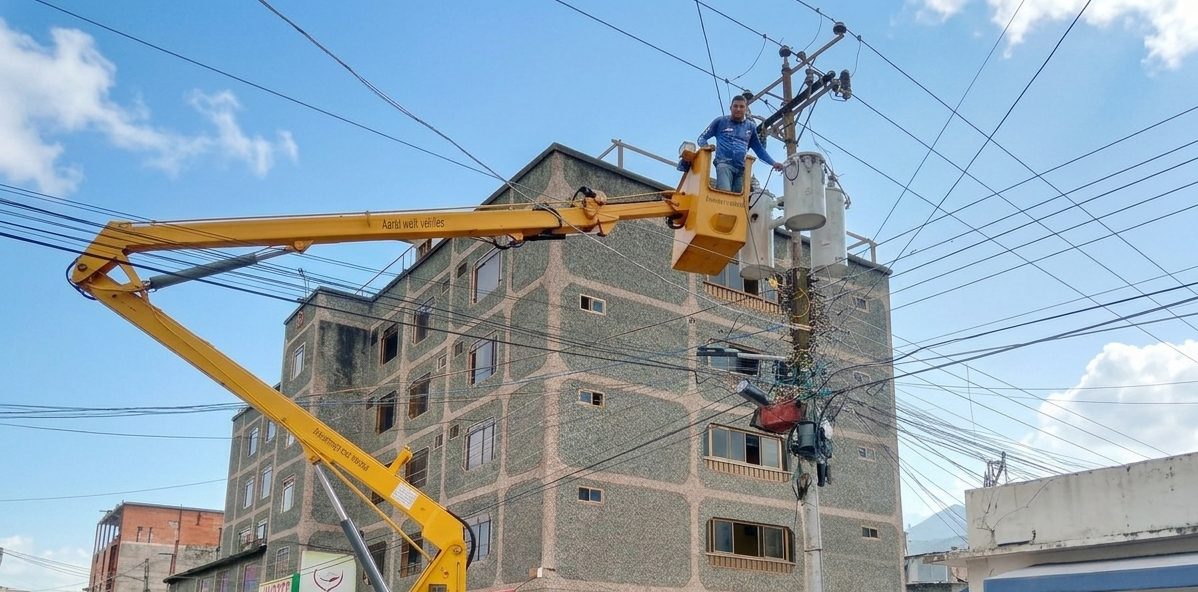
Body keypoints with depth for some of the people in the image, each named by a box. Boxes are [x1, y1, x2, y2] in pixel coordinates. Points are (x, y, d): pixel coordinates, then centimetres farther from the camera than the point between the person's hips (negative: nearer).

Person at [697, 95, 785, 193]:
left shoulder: (750, 126, 20)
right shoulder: (720, 121, 12)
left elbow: (759, 149, 27)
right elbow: (702, 138, 16)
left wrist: (773, 163, 15)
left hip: (742, 168, 4)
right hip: (724, 163, -4)